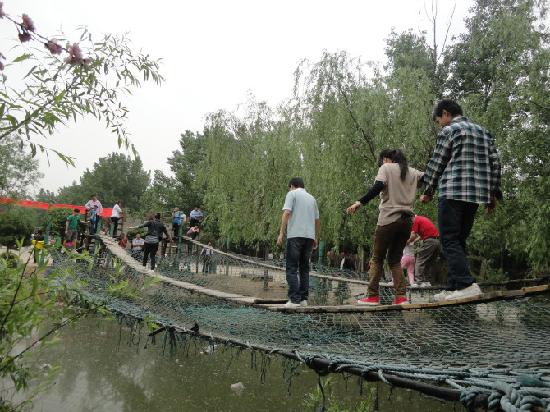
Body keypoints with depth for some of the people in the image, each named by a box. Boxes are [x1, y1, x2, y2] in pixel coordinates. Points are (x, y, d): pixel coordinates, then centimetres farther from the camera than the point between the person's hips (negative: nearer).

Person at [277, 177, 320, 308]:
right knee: (304, 268, 11)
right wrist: (316, 238, 27)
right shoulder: (312, 198, 21)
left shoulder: (292, 194, 4)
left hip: (295, 235, -6)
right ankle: (303, 299, 7)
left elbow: (286, 213, -10)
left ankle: (294, 299, -10)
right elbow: (317, 221, 20)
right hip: (309, 236, 6)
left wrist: (281, 233, -11)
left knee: (292, 268, -4)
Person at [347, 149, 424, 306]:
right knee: (395, 259, 13)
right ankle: (401, 296, 1)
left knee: (377, 258, 6)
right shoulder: (412, 172, 18)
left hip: (389, 219, -5)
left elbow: (378, 187, -14)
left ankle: (373, 296, 4)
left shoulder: (386, 168, 2)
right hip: (407, 220, 5)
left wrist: (360, 203, -18)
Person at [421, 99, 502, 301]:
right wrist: (493, 194, 17)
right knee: (459, 241, 10)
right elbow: (495, 163, 16)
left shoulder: (449, 130, 1)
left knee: (449, 240, -5)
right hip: (476, 194, 7)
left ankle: (467, 284, -17)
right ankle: (453, 288, 8)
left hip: (453, 192, -7)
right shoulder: (483, 132, 21)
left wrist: (428, 192, 7)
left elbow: (437, 163, -2)